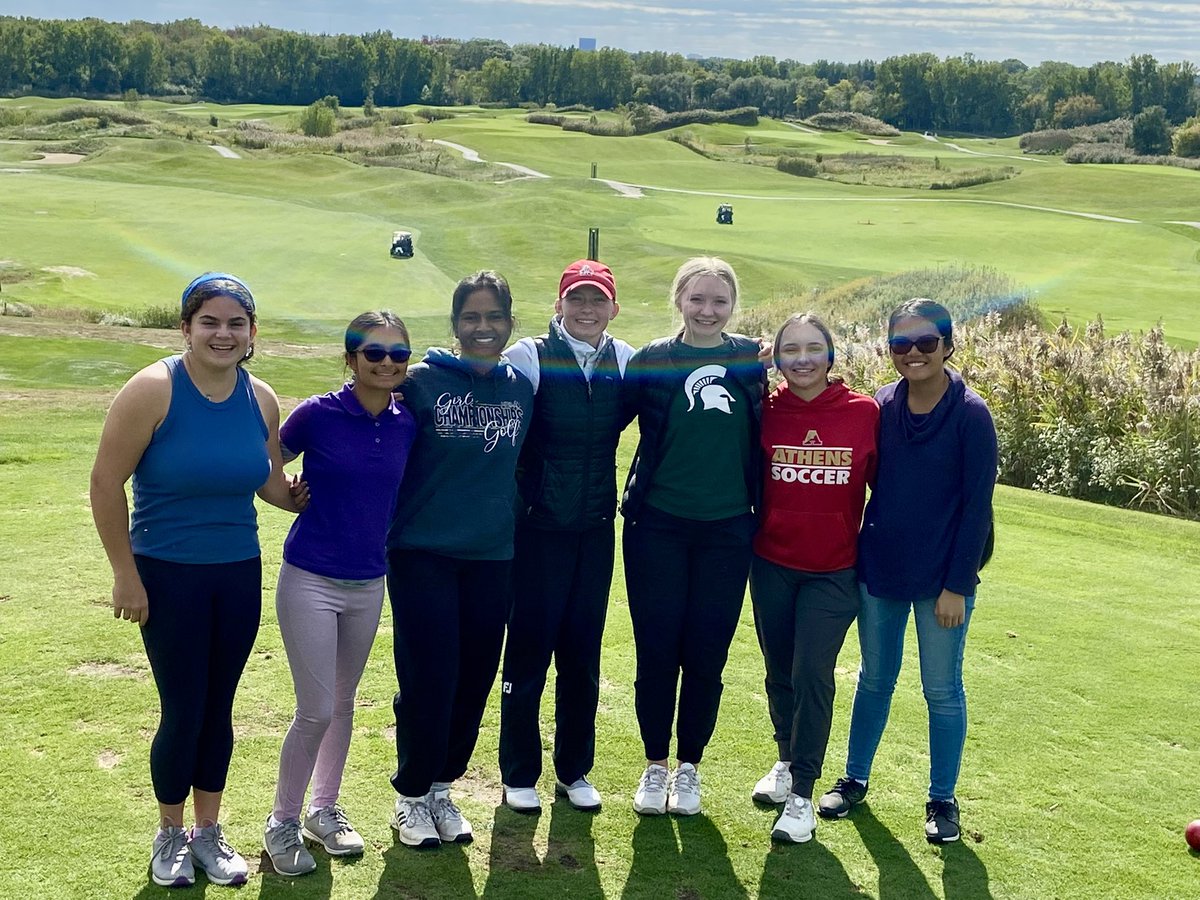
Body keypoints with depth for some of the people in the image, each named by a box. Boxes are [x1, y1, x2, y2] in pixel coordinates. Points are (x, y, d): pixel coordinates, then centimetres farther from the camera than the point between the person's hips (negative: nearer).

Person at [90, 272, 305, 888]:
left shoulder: (261, 399, -1)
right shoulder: (154, 389, -16)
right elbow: (106, 483, -12)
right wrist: (125, 574, -11)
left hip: (240, 576, 4)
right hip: (167, 576, -4)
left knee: (219, 707, 12)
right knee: (183, 710, 1)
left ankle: (208, 832, 31)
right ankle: (170, 836, 25)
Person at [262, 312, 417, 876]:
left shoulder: (406, 425, -2)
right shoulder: (317, 415, -13)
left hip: (368, 583, 4)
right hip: (310, 581, -4)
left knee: (343, 702, 17)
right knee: (317, 712, -3)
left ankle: (324, 809, 35)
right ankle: (282, 821, 18)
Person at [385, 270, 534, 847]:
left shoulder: (521, 387, 5)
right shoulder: (423, 382, -7)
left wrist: (506, 517, 11)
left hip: (492, 557, 4)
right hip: (424, 554, -4)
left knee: (473, 680, 9)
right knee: (428, 680, -2)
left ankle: (440, 789, 27)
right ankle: (410, 797, 17)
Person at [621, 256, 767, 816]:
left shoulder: (751, 360, 4)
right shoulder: (651, 361, -2)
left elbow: (759, 437, 13)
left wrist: (759, 510, 11)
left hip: (726, 531, 1)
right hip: (659, 527, -1)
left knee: (707, 654, 6)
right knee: (656, 650, 3)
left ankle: (689, 766, 23)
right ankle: (655, 764, 21)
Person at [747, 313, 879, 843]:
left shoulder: (864, 412, -7)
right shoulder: (766, 412, -5)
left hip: (834, 571, -2)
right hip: (772, 565, 2)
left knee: (812, 675, -6)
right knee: (779, 671, 15)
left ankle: (802, 795, 7)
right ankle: (788, 762, 38)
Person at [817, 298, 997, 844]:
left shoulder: (970, 414, -12)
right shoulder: (880, 408, -1)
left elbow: (977, 506, -11)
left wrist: (956, 585, -12)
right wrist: (855, 553, 2)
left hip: (942, 580, -3)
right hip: (878, 572, 4)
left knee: (942, 690, 9)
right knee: (874, 680, 17)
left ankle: (942, 799, 24)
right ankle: (855, 779, 32)